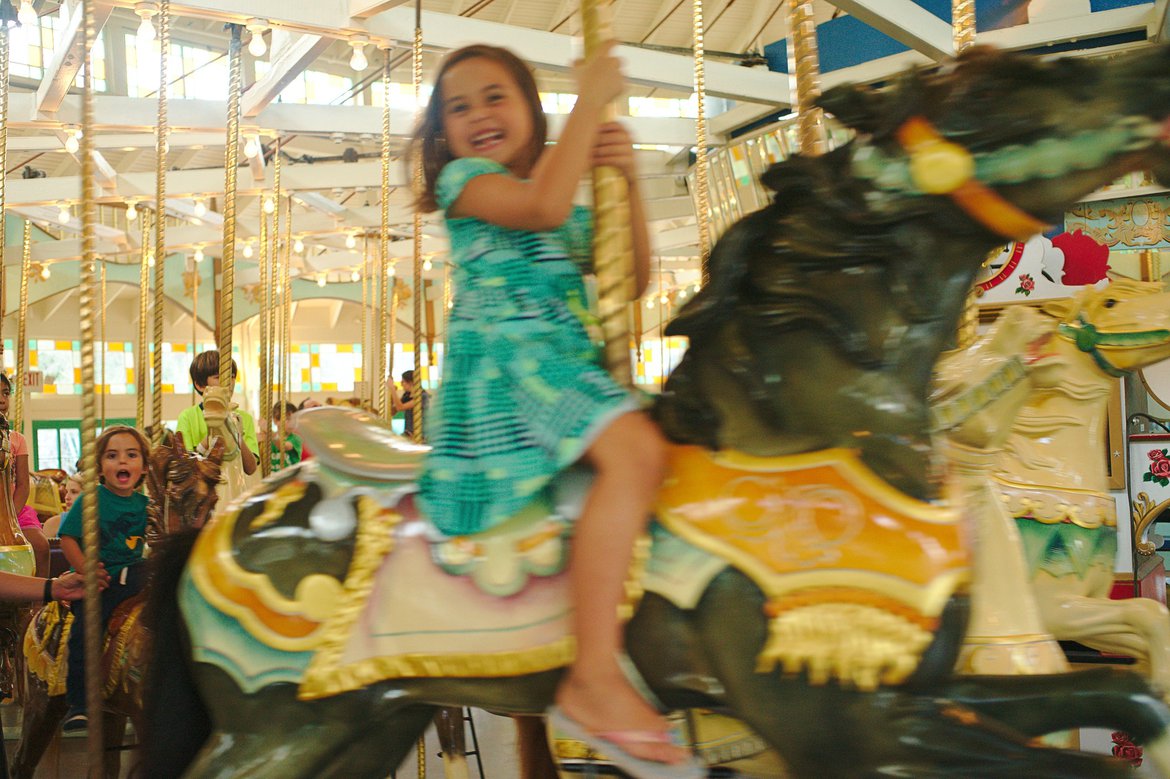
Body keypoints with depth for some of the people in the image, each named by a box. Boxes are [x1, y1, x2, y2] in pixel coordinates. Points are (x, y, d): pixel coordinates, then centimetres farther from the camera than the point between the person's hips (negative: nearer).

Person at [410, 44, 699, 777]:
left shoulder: (570, 199, 23)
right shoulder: (465, 179, 1)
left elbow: (633, 278, 16)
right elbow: (543, 206, -21)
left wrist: (628, 178, 6)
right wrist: (591, 99, -13)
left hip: (569, 361, 9)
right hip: (502, 362, -9)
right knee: (635, 450, -31)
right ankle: (594, 676, -34)